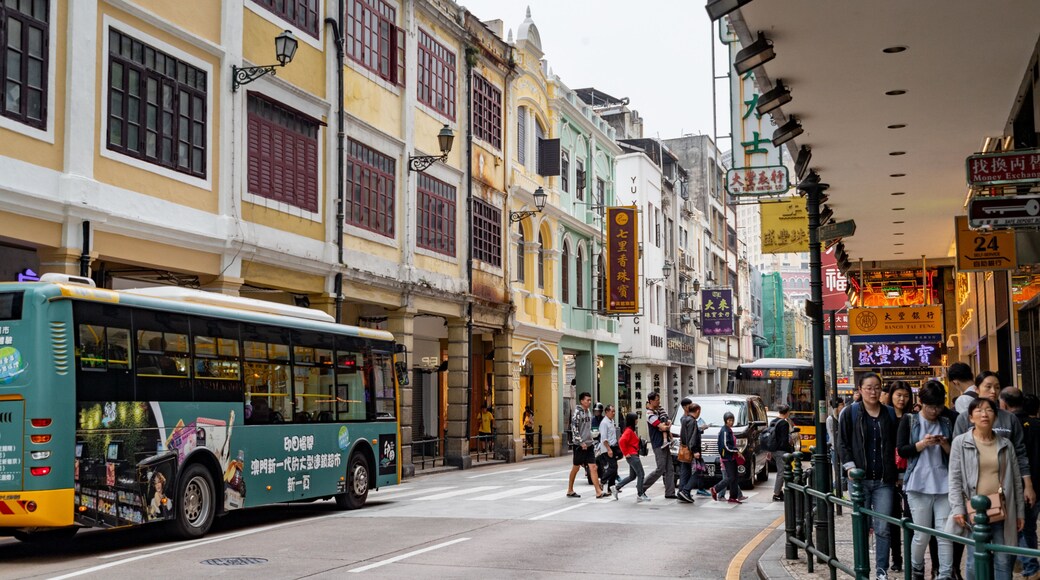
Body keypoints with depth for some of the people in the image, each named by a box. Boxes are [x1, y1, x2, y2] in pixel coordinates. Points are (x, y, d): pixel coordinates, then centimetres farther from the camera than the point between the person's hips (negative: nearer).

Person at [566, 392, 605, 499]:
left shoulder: (588, 412, 12)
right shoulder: (577, 412, -12)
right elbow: (574, 428, -17)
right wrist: (581, 442, -19)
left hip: (589, 444, 6)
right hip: (580, 445, -6)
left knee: (593, 467, -2)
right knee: (576, 467, 5)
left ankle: (598, 492, -6)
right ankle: (570, 490, 19)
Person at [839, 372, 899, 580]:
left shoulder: (890, 414, 8)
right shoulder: (850, 413, 3)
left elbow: (896, 445, 14)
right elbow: (843, 443, 2)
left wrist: (895, 472, 7)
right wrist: (850, 467, -8)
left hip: (884, 480, 1)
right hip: (860, 479, -1)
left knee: (883, 528, -1)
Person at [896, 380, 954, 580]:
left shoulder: (946, 422, 13)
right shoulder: (909, 420, 4)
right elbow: (901, 450, -2)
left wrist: (945, 445, -7)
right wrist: (923, 444, -16)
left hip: (943, 484, 2)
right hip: (919, 485, -2)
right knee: (922, 535, 2)